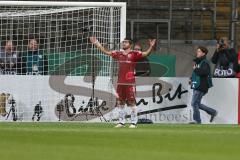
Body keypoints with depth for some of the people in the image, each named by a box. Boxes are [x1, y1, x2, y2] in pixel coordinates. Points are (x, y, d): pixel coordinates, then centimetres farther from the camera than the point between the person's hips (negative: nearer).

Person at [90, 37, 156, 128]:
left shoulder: (134, 54, -2)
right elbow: (106, 52, 21)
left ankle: (134, 122, -1)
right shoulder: (118, 54, 14)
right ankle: (121, 122, 18)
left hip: (130, 83, -6)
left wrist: (151, 47, -29)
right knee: (120, 103, 10)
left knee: (132, 103, -5)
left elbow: (145, 54, -12)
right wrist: (97, 44, 19)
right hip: (120, 82, 6)